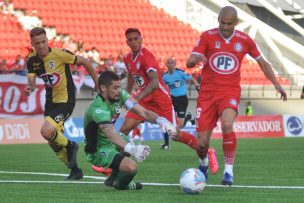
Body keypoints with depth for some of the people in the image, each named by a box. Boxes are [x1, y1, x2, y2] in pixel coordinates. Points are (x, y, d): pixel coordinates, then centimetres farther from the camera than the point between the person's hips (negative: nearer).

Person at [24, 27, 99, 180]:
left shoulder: (59, 54, -20)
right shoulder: (32, 60, -3)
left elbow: (84, 62, -10)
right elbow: (31, 81, -6)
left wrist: (97, 83, -2)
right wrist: (29, 87, -31)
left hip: (65, 100, -7)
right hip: (50, 101, 7)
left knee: (46, 131, -27)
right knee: (53, 143, 13)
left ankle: (70, 146, 2)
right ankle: (75, 170, 31)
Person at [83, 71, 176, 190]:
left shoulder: (120, 95, -8)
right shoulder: (98, 108, -32)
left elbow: (142, 112, -12)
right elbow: (111, 134, -47)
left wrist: (161, 120, -32)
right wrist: (131, 148, -63)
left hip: (111, 144, 9)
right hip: (98, 151, -9)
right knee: (131, 167, -25)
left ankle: (113, 179, 26)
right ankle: (120, 185, 11)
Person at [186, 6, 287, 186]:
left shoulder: (245, 40, 1)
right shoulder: (207, 36, -3)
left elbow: (263, 63, 16)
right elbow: (189, 62, -10)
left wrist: (276, 84, 7)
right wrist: (194, 60, -34)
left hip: (230, 92, 0)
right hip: (207, 93, 1)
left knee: (227, 126, -31)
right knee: (202, 143, -3)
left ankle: (229, 171, -18)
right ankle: (204, 163, 34)